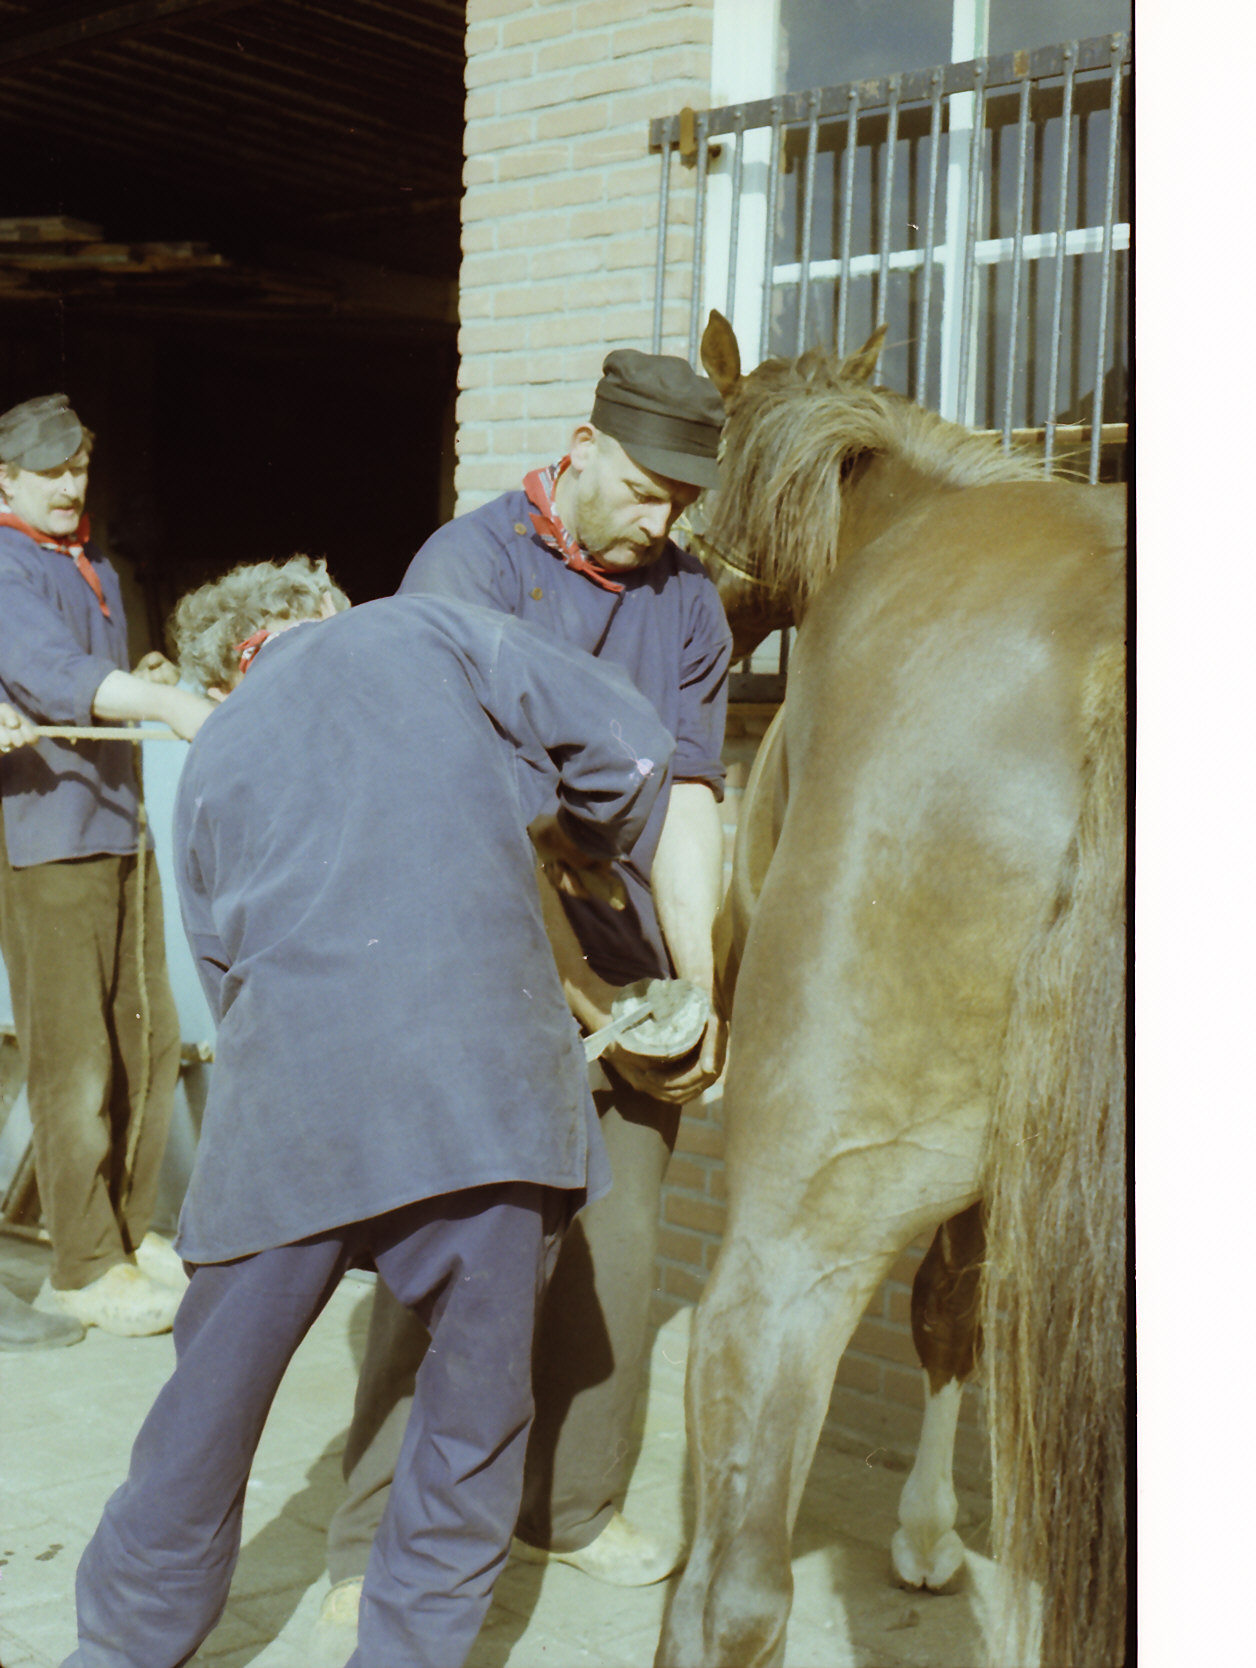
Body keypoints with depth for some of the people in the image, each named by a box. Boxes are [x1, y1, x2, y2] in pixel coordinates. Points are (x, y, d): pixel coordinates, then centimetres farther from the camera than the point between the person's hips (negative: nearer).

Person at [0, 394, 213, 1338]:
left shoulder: (96, 570, 21)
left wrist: (148, 683, 8)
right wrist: (166, 702, -38)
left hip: (121, 826, 8)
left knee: (150, 1038, 10)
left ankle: (132, 1231, 24)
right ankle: (84, 1268, 3)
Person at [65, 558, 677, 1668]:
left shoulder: (213, 758, 23)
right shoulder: (427, 629, 15)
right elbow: (629, 744, 7)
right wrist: (578, 846, 26)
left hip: (289, 1095, 3)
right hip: (486, 1085, -2)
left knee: (213, 1405, 18)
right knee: (479, 1408, 15)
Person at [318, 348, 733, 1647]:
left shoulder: (688, 602, 5)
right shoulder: (470, 566, -11)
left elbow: (686, 796, -1)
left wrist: (697, 982, -12)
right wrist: (575, 986, -19)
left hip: (629, 976, 5)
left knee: (619, 1244, 9)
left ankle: (571, 1503, 28)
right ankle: (373, 1557, 5)